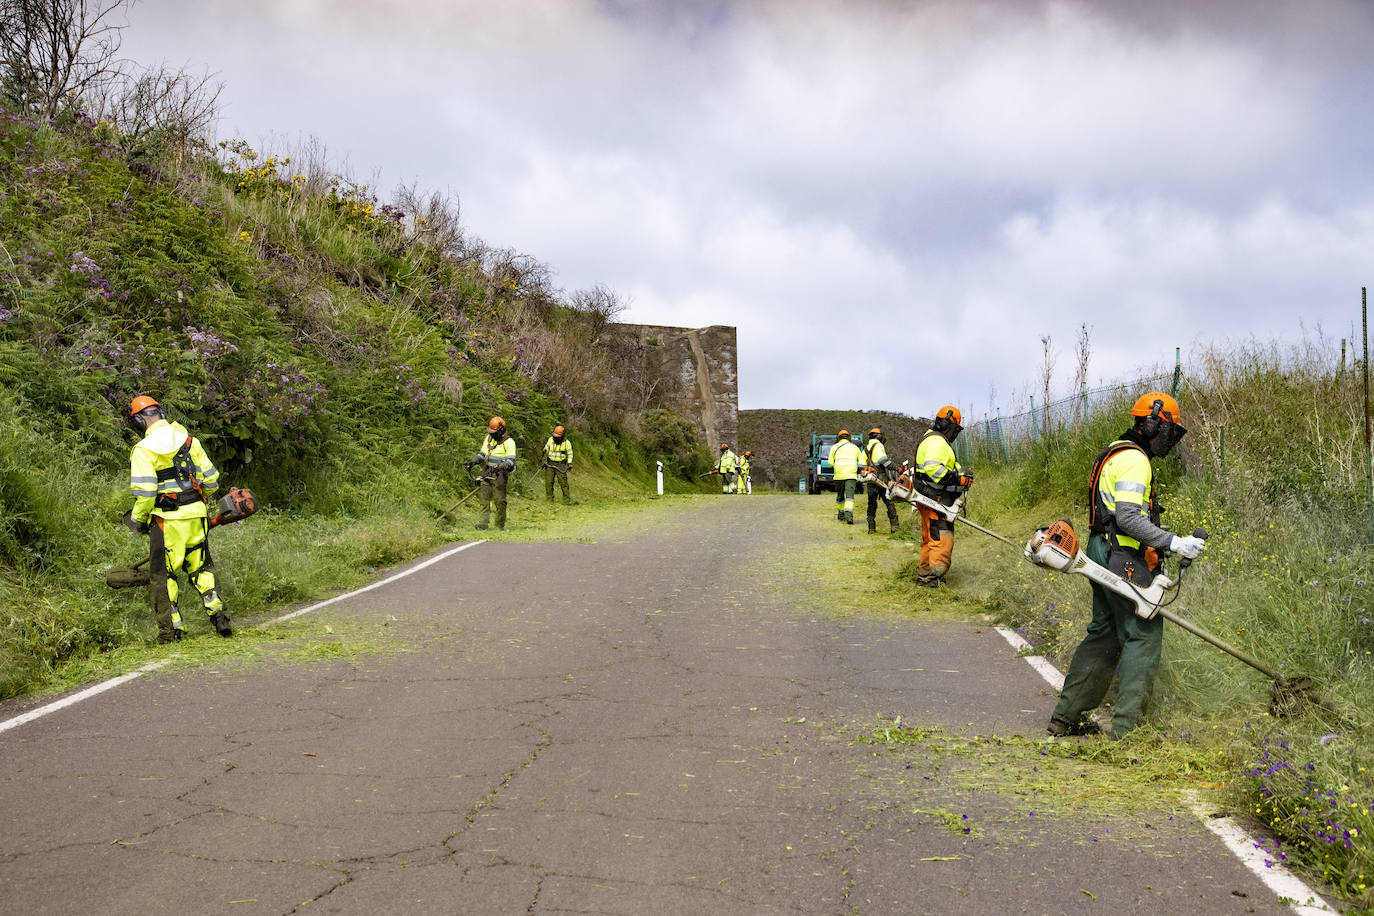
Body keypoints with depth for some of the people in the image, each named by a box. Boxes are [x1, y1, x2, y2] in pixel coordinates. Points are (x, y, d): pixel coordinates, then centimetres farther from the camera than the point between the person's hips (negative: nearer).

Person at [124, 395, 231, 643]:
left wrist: (137, 520, 1)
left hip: (168, 520, -5)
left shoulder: (144, 450, -10)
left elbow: (145, 493, -15)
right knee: (200, 568, 18)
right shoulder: (189, 440, 6)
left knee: (163, 575, 8)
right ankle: (218, 614, 8)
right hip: (196, 515, 5)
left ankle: (171, 629, 10)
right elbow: (211, 479, 8)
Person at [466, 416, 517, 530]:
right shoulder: (489, 438, 15)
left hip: (499, 474, -6)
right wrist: (473, 461, 5)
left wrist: (501, 466, -30)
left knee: (499, 500, -6)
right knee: (484, 498, -2)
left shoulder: (509, 442, -6)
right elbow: (482, 454, 22)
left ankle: (500, 525, 3)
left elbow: (510, 461, -13)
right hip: (487, 473, 6)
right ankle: (484, 523, -2)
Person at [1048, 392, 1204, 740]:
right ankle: (1126, 729, -6)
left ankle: (1066, 716, 19)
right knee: (1144, 636, -6)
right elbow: (1128, 518, -24)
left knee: (1103, 634, 15)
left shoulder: (1115, 454, 20)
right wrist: (1173, 542, -24)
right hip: (1124, 560, -11)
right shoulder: (1134, 460, -14)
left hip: (1103, 555, 11)